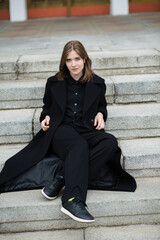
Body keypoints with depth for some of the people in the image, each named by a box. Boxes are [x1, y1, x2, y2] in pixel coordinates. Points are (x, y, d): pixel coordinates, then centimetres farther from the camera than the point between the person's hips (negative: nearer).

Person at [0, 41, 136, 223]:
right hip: (61, 128, -2)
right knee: (79, 144, -39)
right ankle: (72, 200, -54)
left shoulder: (97, 83, 15)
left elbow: (101, 105, 29)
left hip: (87, 130, 3)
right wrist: (46, 117, 4)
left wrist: (100, 114, 6)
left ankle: (62, 177, -36)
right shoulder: (54, 83, 14)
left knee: (111, 142, -32)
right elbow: (47, 106, 26)